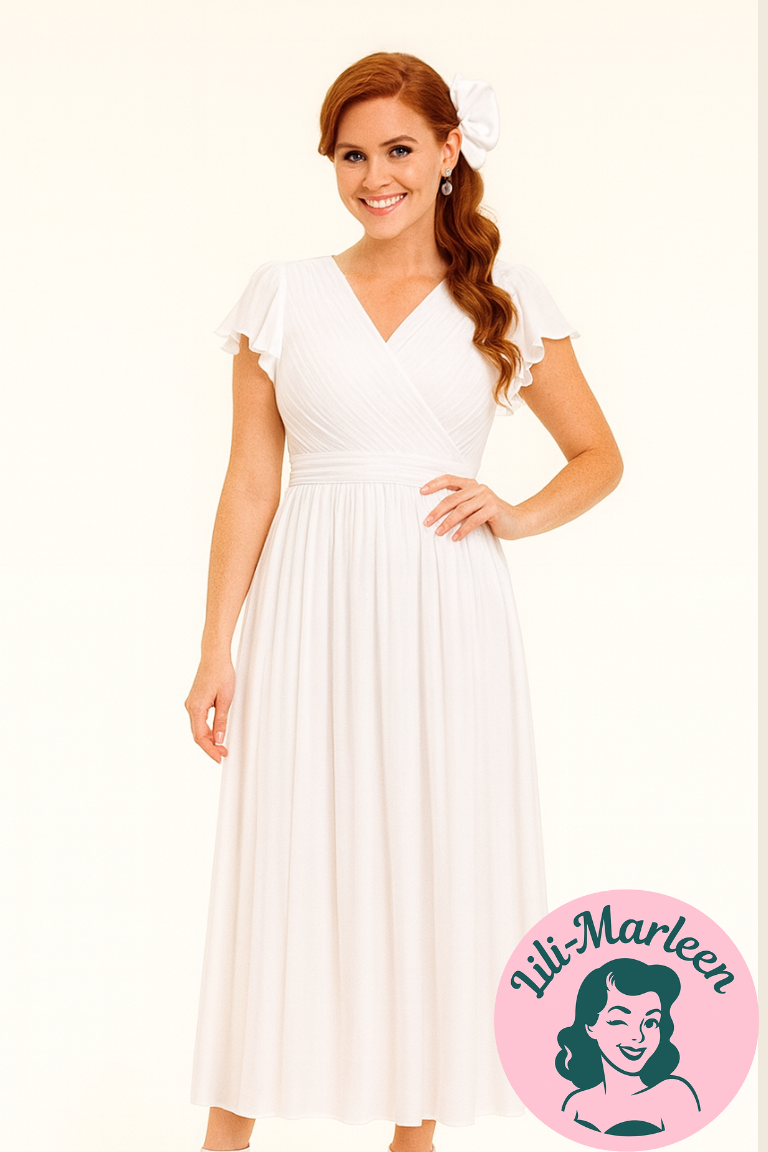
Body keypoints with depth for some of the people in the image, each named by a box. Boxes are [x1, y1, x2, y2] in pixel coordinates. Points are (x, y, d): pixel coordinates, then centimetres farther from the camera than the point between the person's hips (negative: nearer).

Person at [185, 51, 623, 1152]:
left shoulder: (506, 297, 5)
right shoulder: (284, 293, 5)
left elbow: (598, 456, 14)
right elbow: (251, 482, 4)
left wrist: (519, 514, -6)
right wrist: (215, 650, -1)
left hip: (449, 618, 1)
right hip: (314, 614, 0)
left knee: (441, 874, 5)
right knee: (284, 871, 2)